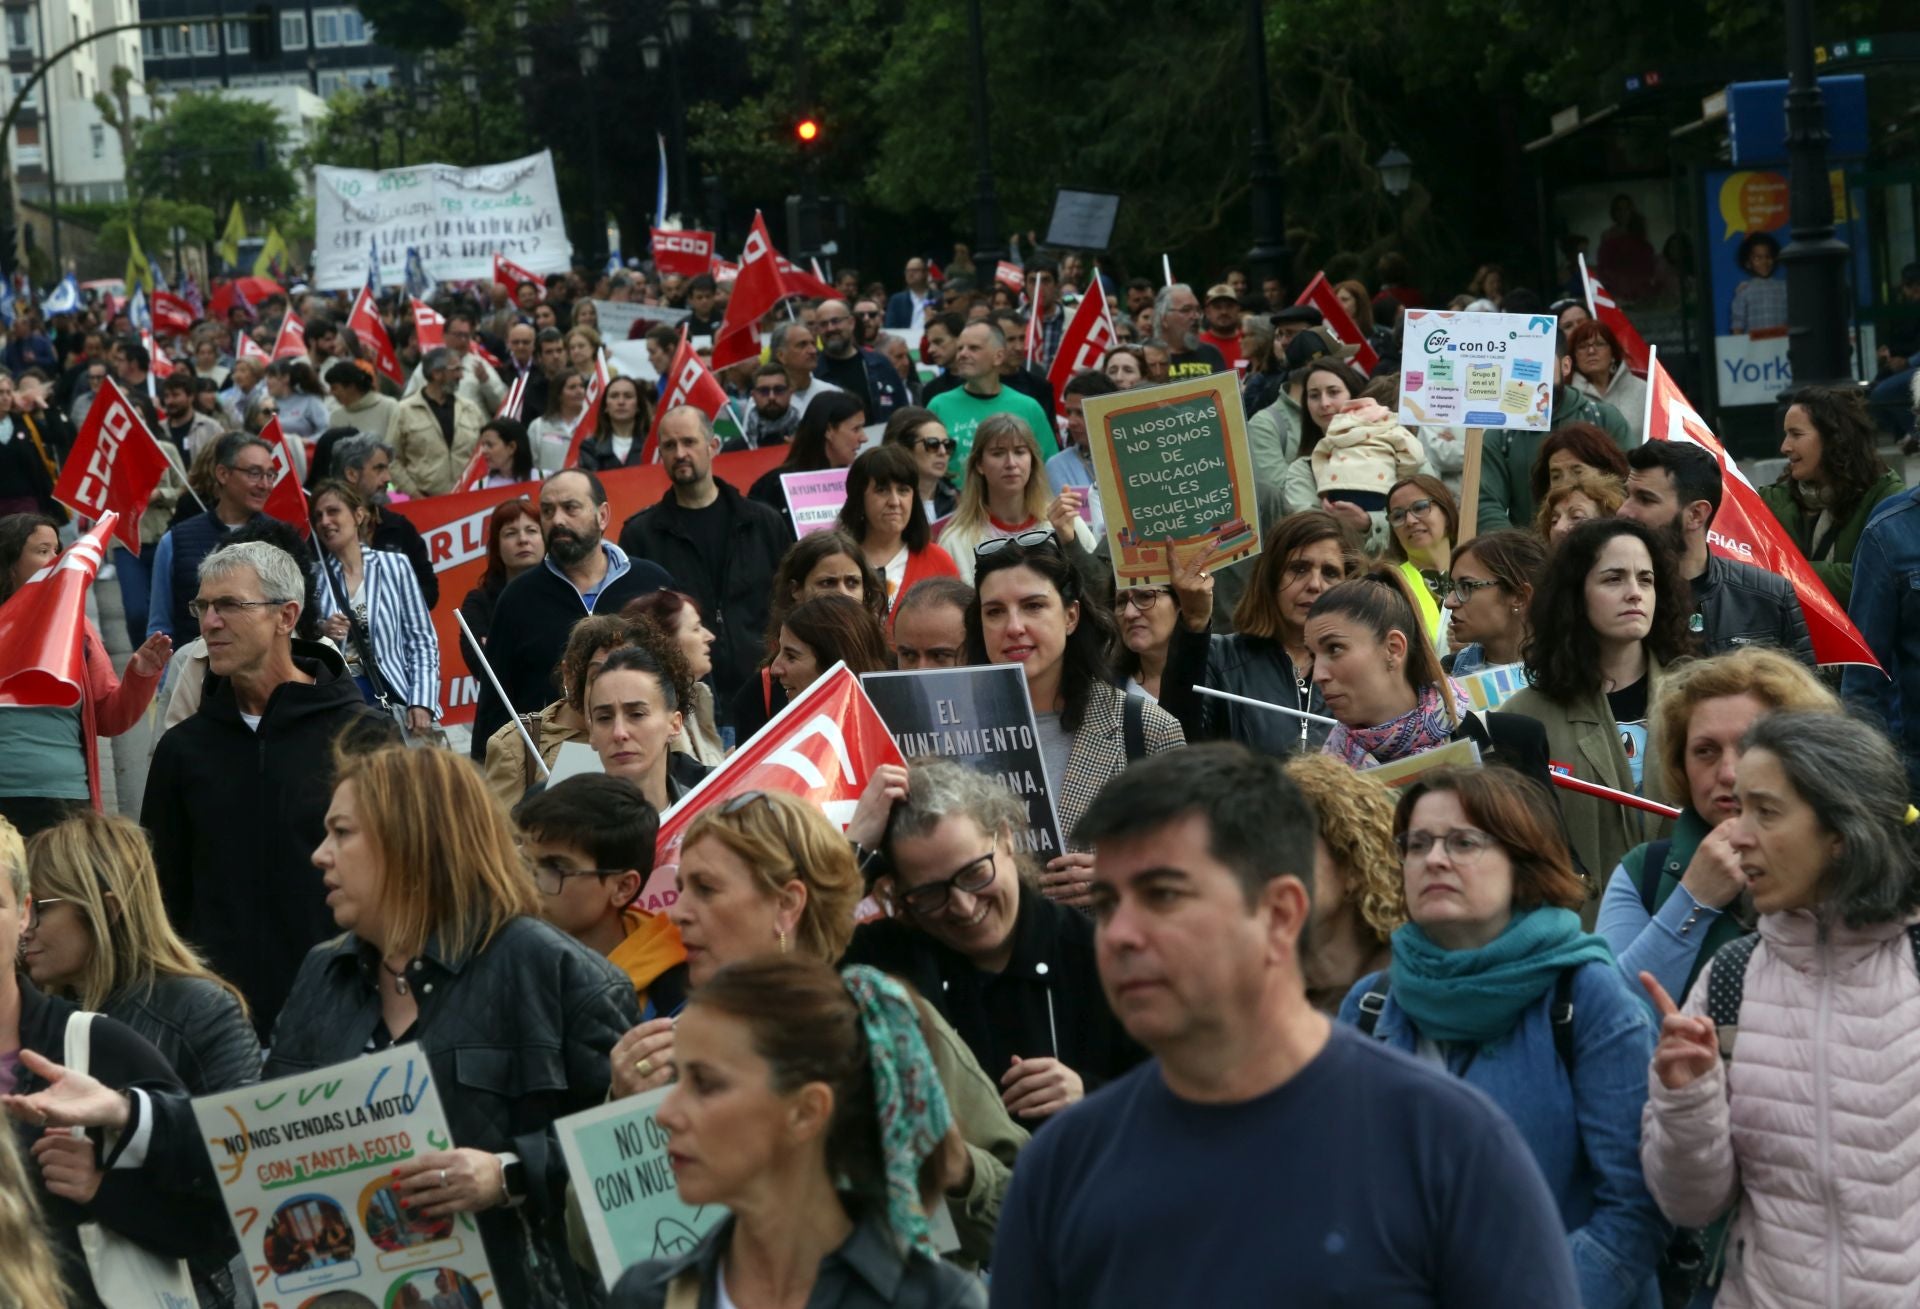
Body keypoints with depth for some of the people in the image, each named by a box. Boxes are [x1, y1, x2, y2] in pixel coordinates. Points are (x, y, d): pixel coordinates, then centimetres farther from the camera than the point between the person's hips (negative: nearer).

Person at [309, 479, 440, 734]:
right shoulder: (312, 577, 10)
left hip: (389, 697, 0)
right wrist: (320, 635, -10)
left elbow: (421, 640, 7)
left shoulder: (394, 567, 9)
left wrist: (421, 703, -5)